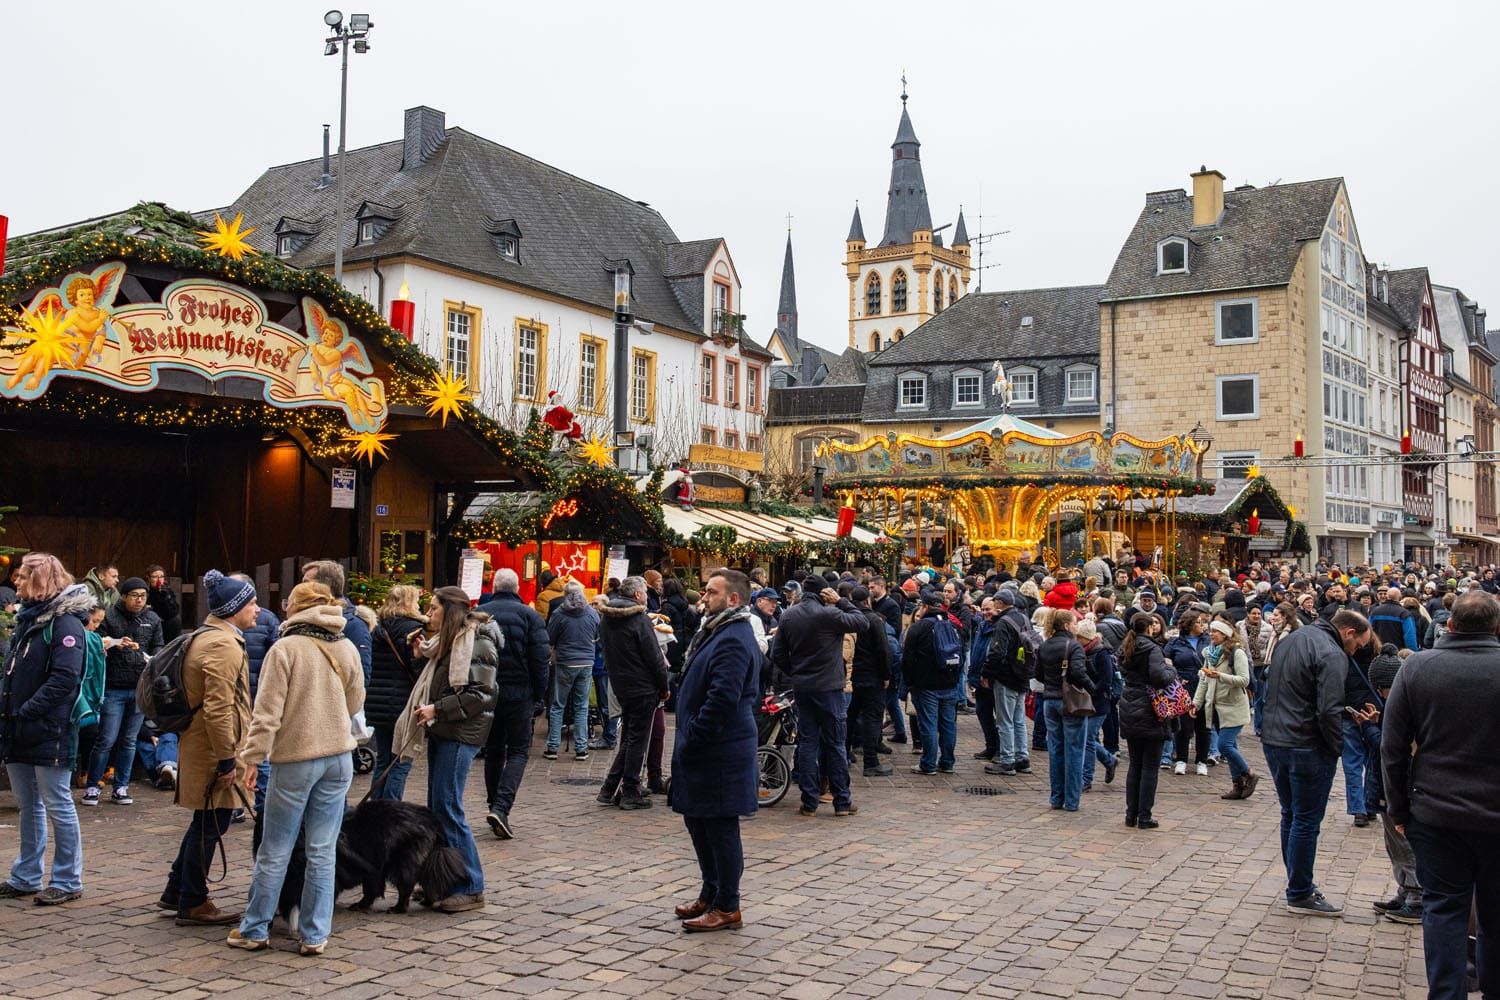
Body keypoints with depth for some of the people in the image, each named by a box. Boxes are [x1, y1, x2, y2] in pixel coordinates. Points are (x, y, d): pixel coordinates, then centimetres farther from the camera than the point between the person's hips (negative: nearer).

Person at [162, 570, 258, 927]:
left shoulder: (205, 638, 14)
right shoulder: (223, 645, -20)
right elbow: (218, 709, -25)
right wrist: (227, 759, -22)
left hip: (197, 746, 11)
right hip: (213, 751, -11)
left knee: (205, 823, 20)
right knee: (211, 826, 1)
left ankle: (176, 891, 31)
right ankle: (193, 903, 12)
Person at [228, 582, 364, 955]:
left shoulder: (285, 649, -10)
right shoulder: (347, 649, 4)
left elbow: (267, 712, -12)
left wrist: (252, 757, -6)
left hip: (295, 759, -4)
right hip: (339, 757, 4)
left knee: (274, 852, 8)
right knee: (323, 851, 7)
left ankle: (254, 930, 20)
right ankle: (314, 935, 11)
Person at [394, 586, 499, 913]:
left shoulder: (476, 643, -13)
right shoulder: (448, 642, 17)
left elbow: (481, 695, -19)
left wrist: (437, 709, -18)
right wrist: (423, 654, 12)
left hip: (461, 735, -10)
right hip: (441, 732, 10)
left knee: (447, 807, -9)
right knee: (436, 807, 11)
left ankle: (471, 889, -2)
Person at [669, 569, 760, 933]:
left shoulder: (733, 640, -19)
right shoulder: (717, 631, 16)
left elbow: (722, 698, -27)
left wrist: (691, 738, -20)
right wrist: (687, 739, 18)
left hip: (721, 754, -11)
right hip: (706, 752, 11)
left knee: (720, 828, -1)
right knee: (698, 822, 18)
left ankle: (727, 908, 10)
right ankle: (711, 895, 31)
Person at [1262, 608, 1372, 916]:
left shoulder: (1290, 639, 13)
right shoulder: (1331, 654, -16)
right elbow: (1329, 711, -22)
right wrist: (1336, 749, -9)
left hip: (1274, 741, 9)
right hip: (1307, 749, -9)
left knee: (1290, 816, 17)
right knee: (1306, 821, 1)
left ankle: (1298, 882, 25)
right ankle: (1300, 894, 8)